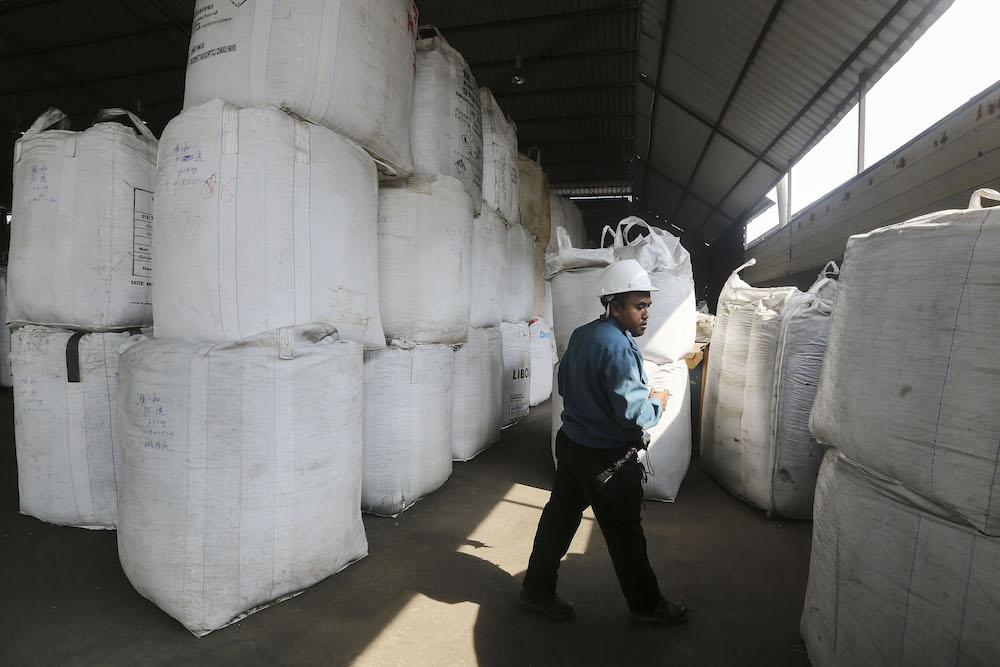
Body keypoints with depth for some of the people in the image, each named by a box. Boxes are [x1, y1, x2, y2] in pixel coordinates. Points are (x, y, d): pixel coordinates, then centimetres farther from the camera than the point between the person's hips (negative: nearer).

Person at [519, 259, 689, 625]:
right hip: (606, 456, -8)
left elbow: (565, 384, 17)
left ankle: (536, 590, 31)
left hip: (571, 442, 8)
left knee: (560, 514, 17)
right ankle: (646, 604, 32)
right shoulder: (617, 348, -24)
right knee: (625, 532, 10)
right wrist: (657, 402, -8)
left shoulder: (580, 335, 5)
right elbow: (635, 415, -27)